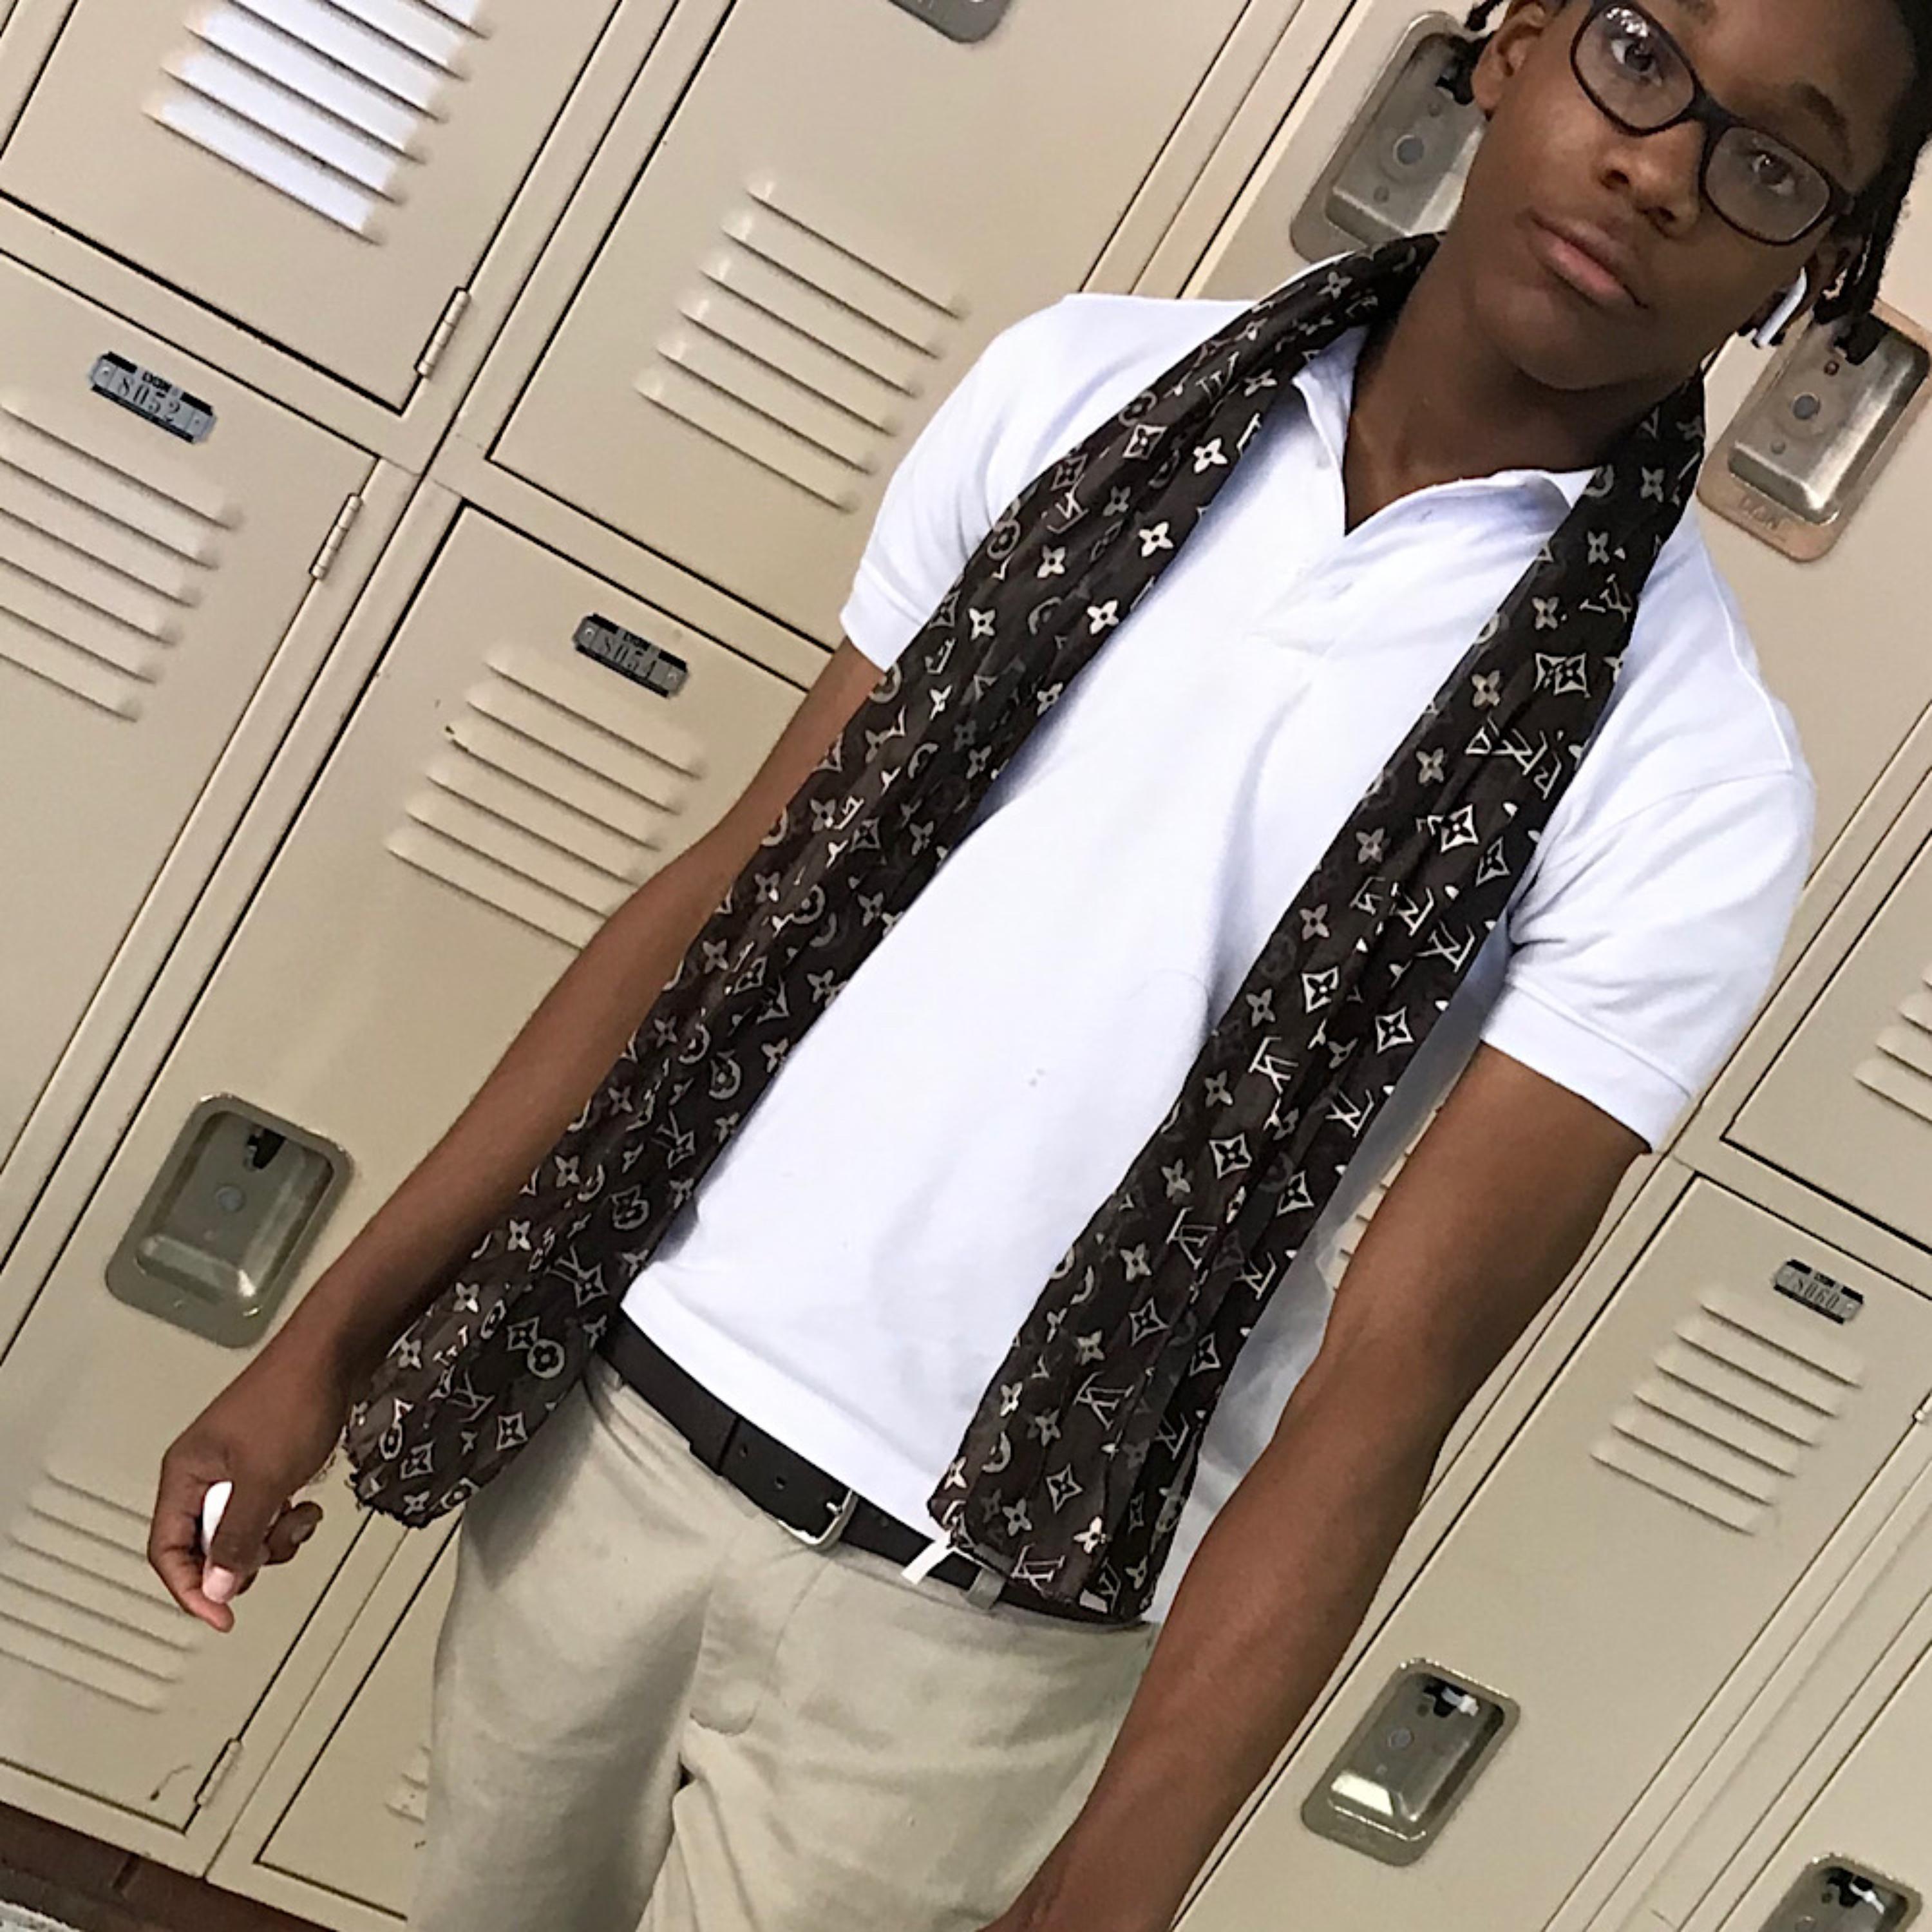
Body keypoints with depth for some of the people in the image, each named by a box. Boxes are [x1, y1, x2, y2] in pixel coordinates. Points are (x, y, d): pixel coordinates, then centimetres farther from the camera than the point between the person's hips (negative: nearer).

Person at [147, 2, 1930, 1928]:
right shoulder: (1084, 381, -1)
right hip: (621, 1422, 4)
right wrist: (335, 1331, 2)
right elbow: (735, 886, 1)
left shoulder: (1690, 769, -11)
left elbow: (1399, 1361, -14)